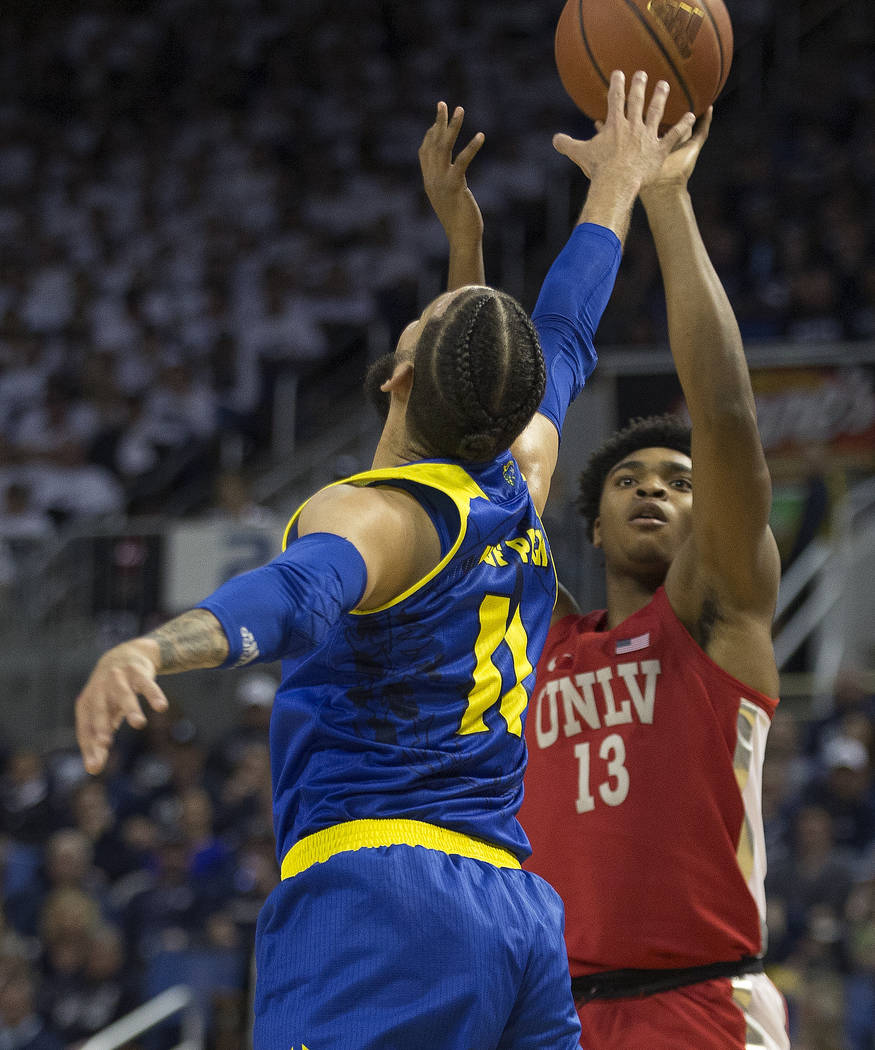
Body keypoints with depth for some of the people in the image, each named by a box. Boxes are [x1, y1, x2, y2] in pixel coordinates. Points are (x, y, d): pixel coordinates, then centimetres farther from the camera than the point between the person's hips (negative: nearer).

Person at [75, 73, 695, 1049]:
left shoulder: (376, 512, -6)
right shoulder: (522, 487, 16)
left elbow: (299, 591, -30)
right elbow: (561, 346, 38)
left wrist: (154, 648, -49)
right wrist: (617, 184, 50)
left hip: (380, 899, -8)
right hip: (517, 906, 8)